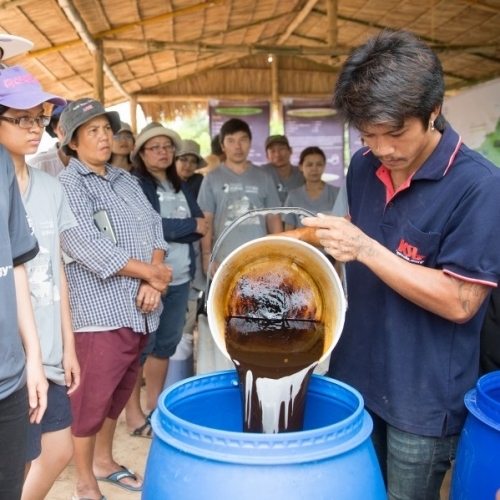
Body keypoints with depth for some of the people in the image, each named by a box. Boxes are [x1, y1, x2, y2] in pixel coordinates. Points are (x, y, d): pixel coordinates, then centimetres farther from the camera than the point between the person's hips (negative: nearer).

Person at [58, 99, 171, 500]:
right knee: (92, 397, 0)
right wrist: (151, 272, -13)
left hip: (138, 309, 7)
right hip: (101, 311, -7)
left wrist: (152, 281, -7)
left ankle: (105, 460, 35)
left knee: (120, 389, 17)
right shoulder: (68, 185, -7)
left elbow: (154, 226, 10)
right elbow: (87, 245, -19)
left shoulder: (126, 180, 16)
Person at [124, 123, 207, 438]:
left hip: (180, 277, 7)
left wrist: (170, 230, -12)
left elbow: (201, 224, 6)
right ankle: (134, 412, 11)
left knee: (167, 344, 13)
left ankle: (154, 406, 27)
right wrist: (190, 226, -8)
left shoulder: (181, 187, 16)